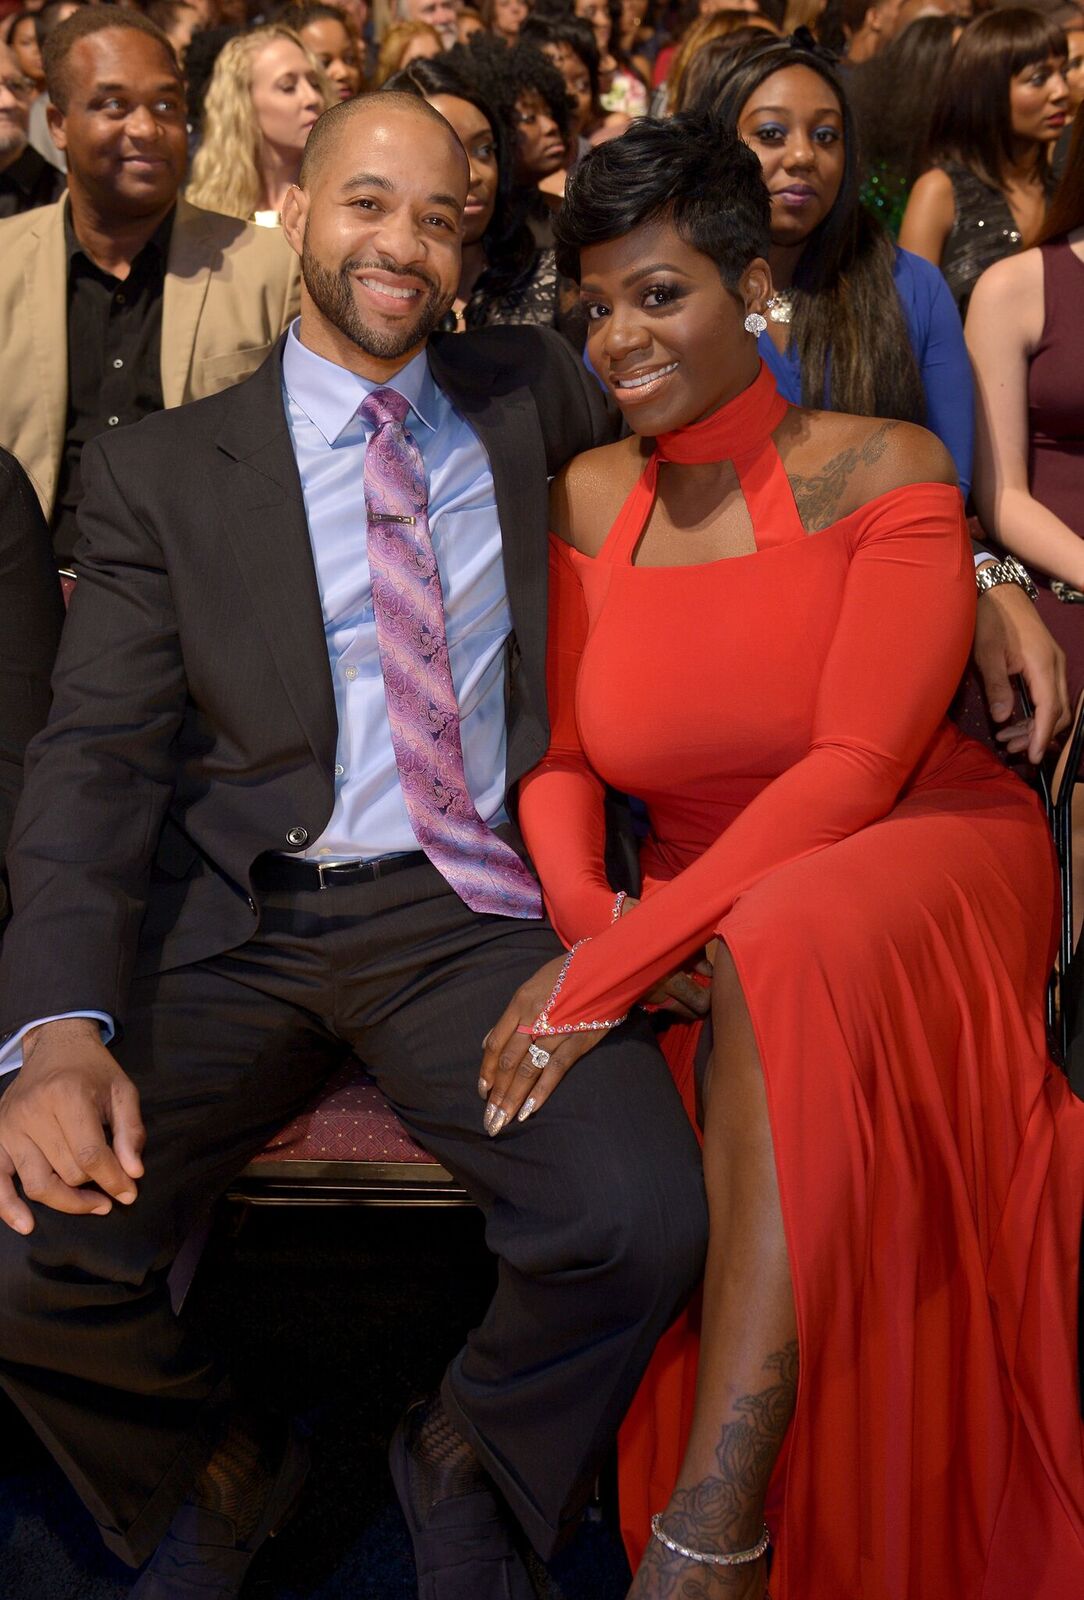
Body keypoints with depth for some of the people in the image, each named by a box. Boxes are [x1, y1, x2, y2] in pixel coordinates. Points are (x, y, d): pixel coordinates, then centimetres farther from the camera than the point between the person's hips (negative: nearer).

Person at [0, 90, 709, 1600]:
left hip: (471, 911, 1)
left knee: (646, 1222, -24)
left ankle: (465, 1465, 12)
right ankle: (222, 1474, 15)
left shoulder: (526, 391, 13)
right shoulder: (160, 469, 6)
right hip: (233, 919, 0)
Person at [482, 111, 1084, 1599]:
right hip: (701, 910, 4)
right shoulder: (586, 501, 6)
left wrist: (621, 960, -27)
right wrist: (588, 921, -19)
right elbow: (556, 758, 5)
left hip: (918, 855, -3)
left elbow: (859, 763, -18)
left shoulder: (882, 469, -8)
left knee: (783, 949, -37)